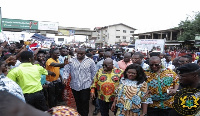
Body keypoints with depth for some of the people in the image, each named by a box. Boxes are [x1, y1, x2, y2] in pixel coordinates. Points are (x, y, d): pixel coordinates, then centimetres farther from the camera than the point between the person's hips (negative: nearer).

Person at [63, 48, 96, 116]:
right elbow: (66, 70, 0)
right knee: (78, 102, 16)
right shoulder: (71, 61, 3)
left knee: (85, 101, 2)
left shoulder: (90, 61, -1)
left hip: (85, 86, -2)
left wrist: (92, 82, 2)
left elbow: (93, 73, 3)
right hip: (74, 85, 3)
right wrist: (65, 78, -16)